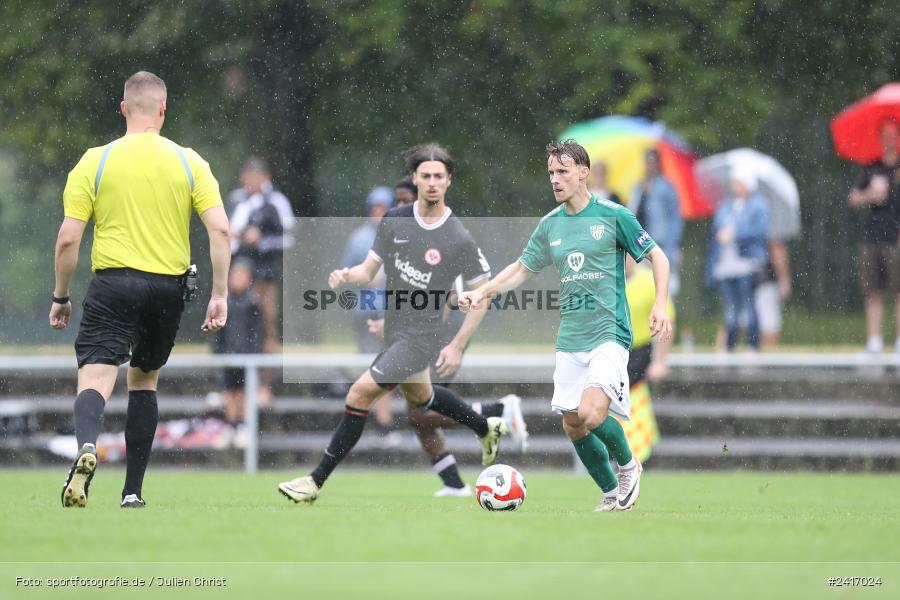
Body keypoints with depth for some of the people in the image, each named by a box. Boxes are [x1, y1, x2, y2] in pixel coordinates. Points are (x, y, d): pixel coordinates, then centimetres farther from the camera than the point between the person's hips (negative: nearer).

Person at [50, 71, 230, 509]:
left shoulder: (95, 162, 0)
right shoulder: (189, 162, 4)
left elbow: (68, 238, -3)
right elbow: (220, 230, -4)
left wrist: (60, 297, 8)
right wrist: (219, 295, 1)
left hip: (113, 281, -2)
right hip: (168, 285, 2)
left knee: (95, 378, -9)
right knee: (144, 380, 20)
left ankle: (86, 446, -43)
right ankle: (133, 491, 18)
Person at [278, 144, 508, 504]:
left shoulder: (459, 240, -15)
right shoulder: (395, 221, -1)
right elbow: (369, 271, 5)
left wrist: (457, 346, -12)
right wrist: (347, 276, -19)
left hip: (420, 336, -7)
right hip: (394, 332, 7)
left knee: (359, 395, -16)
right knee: (419, 396, 29)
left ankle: (317, 481, -9)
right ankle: (487, 429, 55)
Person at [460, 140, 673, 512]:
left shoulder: (613, 216, -5)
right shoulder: (550, 225, 9)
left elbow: (657, 257, 1)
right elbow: (522, 269, 20)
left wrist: (660, 306, -11)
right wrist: (484, 292, 5)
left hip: (609, 333, -6)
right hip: (569, 339, 6)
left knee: (591, 413, -24)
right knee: (572, 426, 4)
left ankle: (628, 465, 4)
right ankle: (612, 495, 23)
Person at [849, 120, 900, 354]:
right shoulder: (873, 169, 15)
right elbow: (853, 198, 17)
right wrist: (870, 195, -2)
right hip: (872, 237, 5)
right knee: (873, 293, 2)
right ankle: (874, 341, 3)